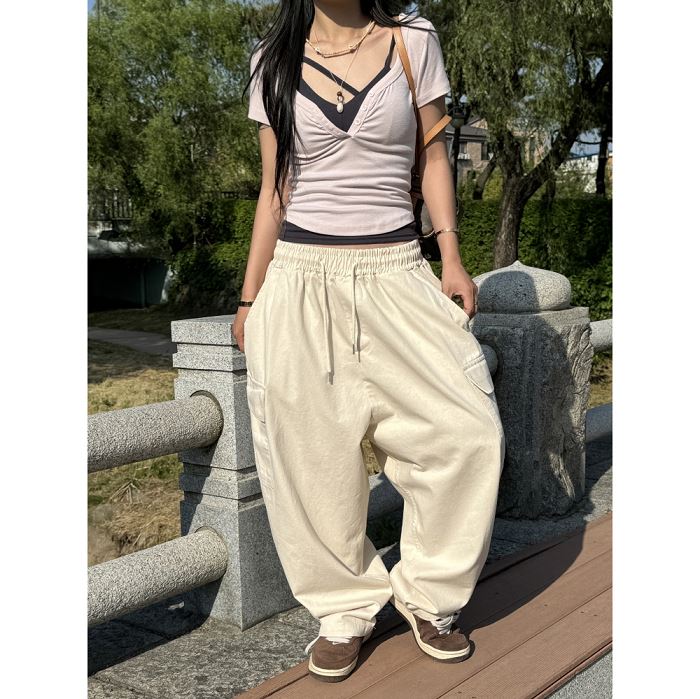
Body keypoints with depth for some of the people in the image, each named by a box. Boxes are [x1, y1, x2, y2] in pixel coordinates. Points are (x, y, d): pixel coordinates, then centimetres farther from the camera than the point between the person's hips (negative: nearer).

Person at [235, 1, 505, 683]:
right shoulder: (275, 62, 9)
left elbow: (433, 157, 9)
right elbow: (274, 188, 10)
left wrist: (451, 258, -2)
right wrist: (249, 299, 8)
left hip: (396, 274, 0)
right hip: (300, 279, 0)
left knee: (470, 431, -7)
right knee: (316, 458, 1)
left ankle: (427, 594, 15)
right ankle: (345, 611, 21)